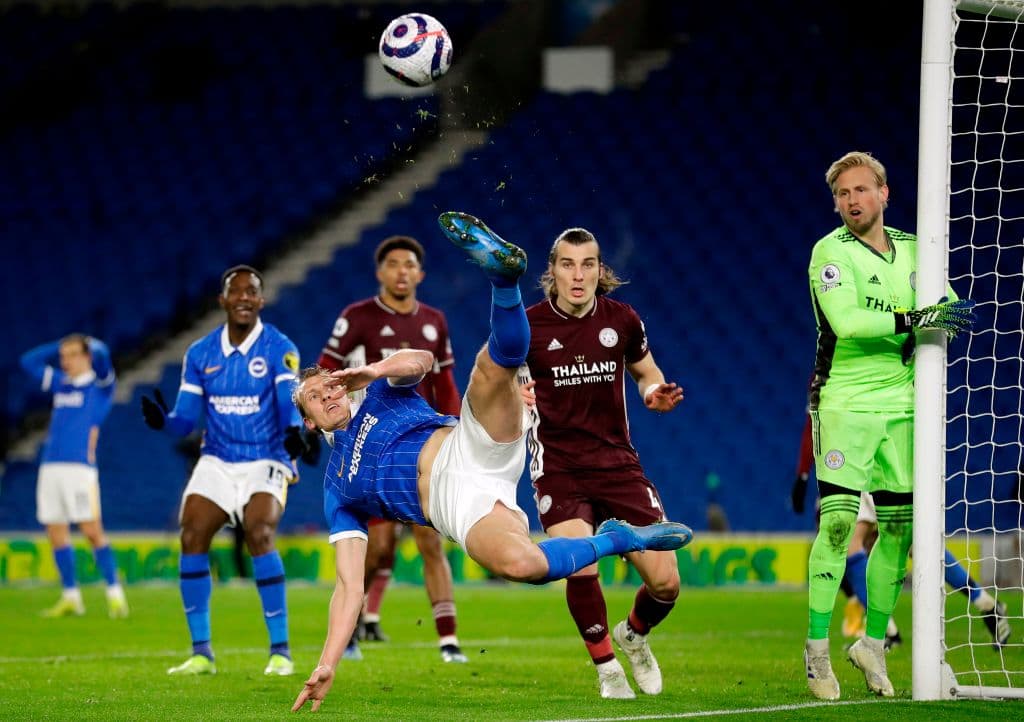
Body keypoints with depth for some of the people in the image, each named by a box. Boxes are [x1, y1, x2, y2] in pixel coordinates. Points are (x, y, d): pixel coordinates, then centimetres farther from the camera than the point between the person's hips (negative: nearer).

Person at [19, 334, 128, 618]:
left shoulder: (100, 384, 2)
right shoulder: (61, 383, 19)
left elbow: (100, 355, -16)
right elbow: (29, 361, 27)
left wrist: (89, 344, 3)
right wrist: (61, 345, 20)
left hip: (80, 467, -6)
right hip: (51, 466, 6)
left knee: (92, 531, -11)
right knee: (56, 533, 5)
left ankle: (115, 595, -8)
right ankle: (70, 597, 11)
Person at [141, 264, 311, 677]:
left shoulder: (279, 349, -6)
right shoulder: (199, 355, 5)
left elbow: (290, 403, -19)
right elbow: (185, 420, 4)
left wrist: (294, 432, -42)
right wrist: (162, 420, -19)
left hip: (265, 462, -4)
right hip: (216, 462, 4)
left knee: (259, 536, -25)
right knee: (191, 538, -14)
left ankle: (280, 651, -17)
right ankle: (201, 653, -3)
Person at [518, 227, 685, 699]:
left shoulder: (621, 320, 1)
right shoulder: (528, 325, -6)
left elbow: (647, 375, 18)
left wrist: (656, 394, -6)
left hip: (617, 462, 3)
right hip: (558, 467, -3)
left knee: (665, 581, -6)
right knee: (581, 568, -26)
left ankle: (634, 635, 30)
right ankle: (607, 668, 0)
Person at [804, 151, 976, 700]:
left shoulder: (912, 250, 13)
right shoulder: (830, 251, -5)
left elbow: (952, 311, 20)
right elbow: (845, 320, -20)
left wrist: (947, 316, -3)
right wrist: (914, 320, -25)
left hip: (902, 404, 6)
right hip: (846, 402, -6)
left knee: (898, 527, 5)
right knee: (838, 522, -14)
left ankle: (873, 643, 17)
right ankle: (816, 649, -10)